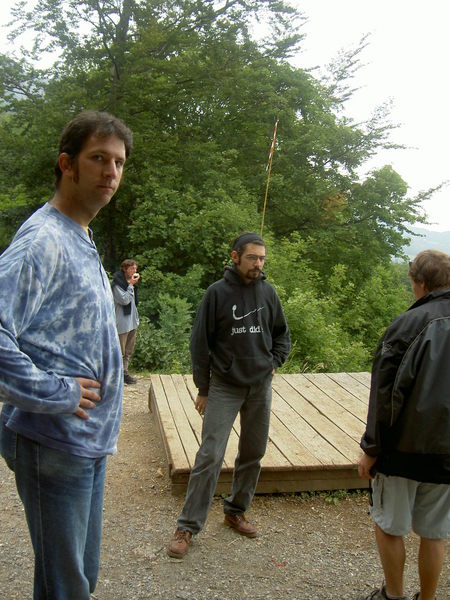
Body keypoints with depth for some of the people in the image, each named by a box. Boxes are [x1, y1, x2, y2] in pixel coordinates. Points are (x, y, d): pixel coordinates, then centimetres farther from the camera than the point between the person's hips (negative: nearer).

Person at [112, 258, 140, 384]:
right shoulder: (117, 283, -13)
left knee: (128, 351, 13)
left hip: (132, 322, 9)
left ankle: (124, 373, 21)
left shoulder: (129, 282, 14)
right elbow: (124, 300, -21)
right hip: (122, 323, -9)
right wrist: (131, 285, -17)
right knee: (120, 351, -3)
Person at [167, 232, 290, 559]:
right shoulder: (218, 292, -9)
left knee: (253, 454, 13)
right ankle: (188, 526, 5)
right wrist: (203, 389, -4)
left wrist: (273, 362, 2)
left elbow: (282, 335, 17)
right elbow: (200, 343, -5)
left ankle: (237, 510, 33)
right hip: (224, 387, -4)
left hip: (260, 387, 4)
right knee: (210, 456, -6)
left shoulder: (268, 292, 1)